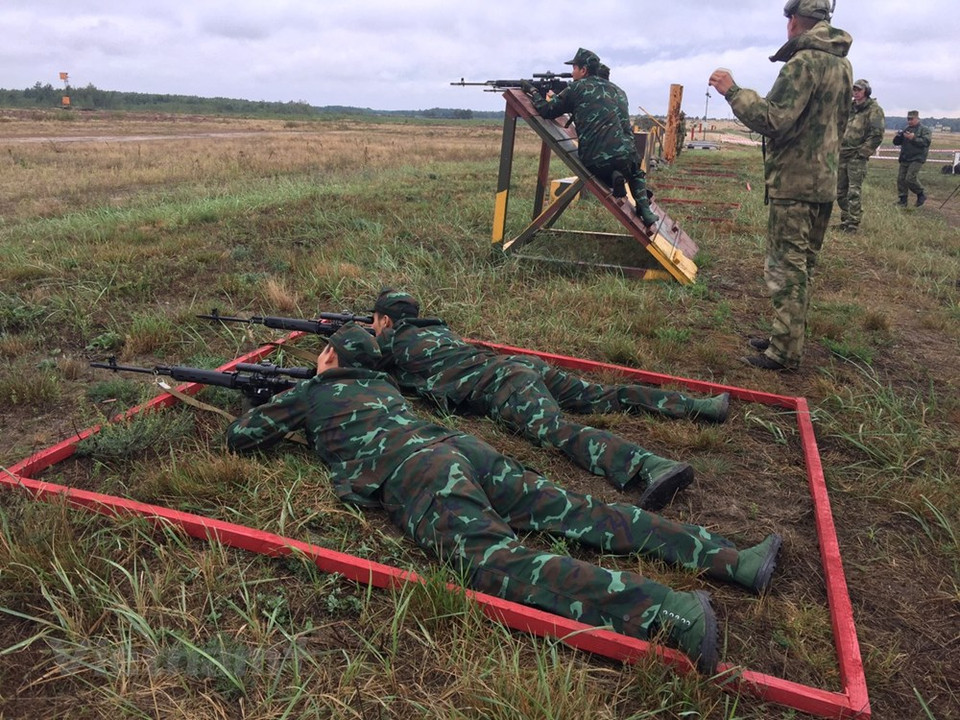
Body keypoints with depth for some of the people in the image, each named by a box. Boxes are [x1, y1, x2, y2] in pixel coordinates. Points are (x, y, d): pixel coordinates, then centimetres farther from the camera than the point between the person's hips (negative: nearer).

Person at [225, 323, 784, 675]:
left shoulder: (309, 394, 21)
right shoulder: (381, 381, 36)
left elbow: (240, 436, 28)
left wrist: (283, 425, 47)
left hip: (410, 474, -7)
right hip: (458, 446, 7)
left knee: (495, 558, -28)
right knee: (572, 509, -1)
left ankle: (667, 610, -50)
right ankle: (731, 559, -9)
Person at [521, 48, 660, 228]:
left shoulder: (577, 88, 3)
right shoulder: (617, 90, 18)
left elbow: (546, 110, 6)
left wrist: (533, 91, 23)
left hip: (594, 162, -3)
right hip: (625, 156, 3)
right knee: (635, 173, 38)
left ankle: (612, 179, 1)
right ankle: (645, 211, 13)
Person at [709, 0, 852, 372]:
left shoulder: (803, 62, -15)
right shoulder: (842, 63, 14)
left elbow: (773, 121, -23)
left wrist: (733, 91, -16)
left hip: (794, 182, -9)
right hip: (825, 181, 9)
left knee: (786, 268, -5)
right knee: (803, 265, 15)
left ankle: (784, 353, -1)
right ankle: (788, 338, 26)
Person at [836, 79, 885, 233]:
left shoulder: (874, 110, -5)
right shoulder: (849, 108, 16)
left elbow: (877, 135, -12)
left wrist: (862, 153, -13)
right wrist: (837, 148, 13)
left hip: (857, 157, -7)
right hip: (843, 155, 7)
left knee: (854, 193, -9)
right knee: (840, 192, 10)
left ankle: (853, 225, -5)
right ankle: (845, 221, 21)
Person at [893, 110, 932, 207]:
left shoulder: (924, 129, -1)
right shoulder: (906, 129, 17)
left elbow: (926, 142, -15)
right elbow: (896, 142, 15)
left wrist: (913, 138, -24)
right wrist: (898, 136, -7)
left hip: (916, 159, -7)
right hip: (904, 159, 7)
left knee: (910, 178, -17)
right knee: (901, 179, 2)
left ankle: (921, 195, 4)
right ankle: (902, 200, 9)